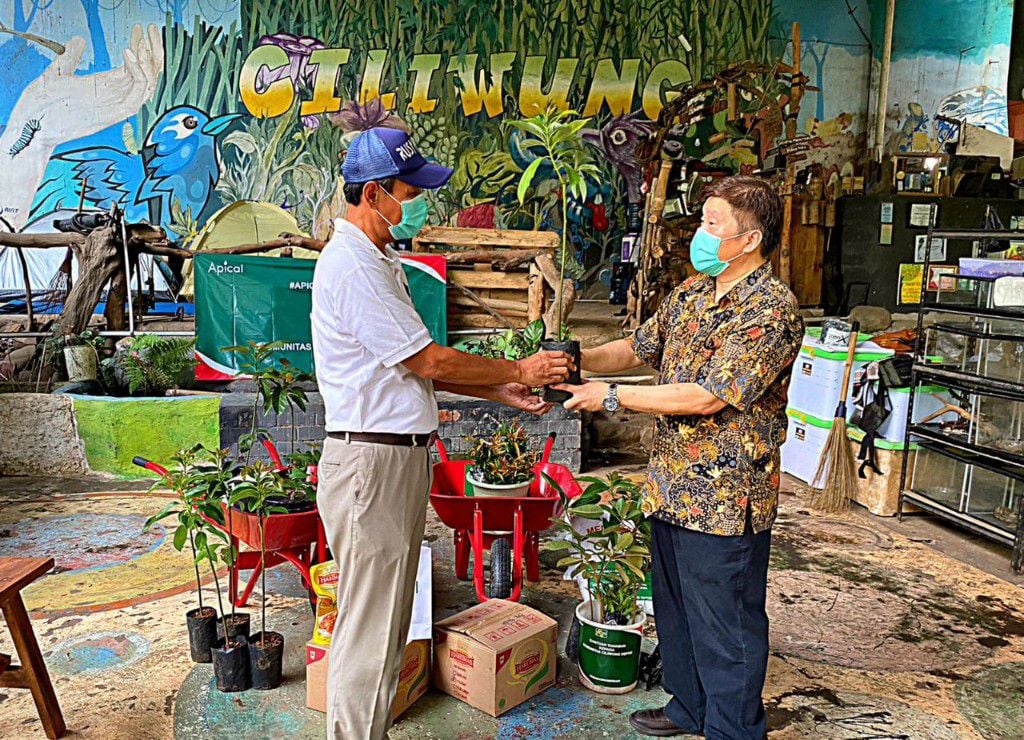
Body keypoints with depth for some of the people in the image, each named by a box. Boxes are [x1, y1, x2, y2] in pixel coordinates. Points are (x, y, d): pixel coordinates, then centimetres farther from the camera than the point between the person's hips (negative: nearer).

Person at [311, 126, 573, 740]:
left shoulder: (380, 259, 15)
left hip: (401, 456, 10)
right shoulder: (352, 266, -17)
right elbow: (429, 362, -16)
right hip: (370, 462, -10)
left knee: (388, 621, 19)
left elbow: (416, 365, 17)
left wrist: (500, 391, 10)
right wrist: (520, 372, -5)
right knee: (369, 629, 1)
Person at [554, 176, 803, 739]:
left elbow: (708, 396, -24)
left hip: (725, 497, -8)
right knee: (675, 609, 23)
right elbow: (637, 347, 15)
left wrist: (612, 397, -19)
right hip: (671, 483, 9)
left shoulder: (770, 309, -19)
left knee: (726, 625, 8)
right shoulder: (691, 293, 8)